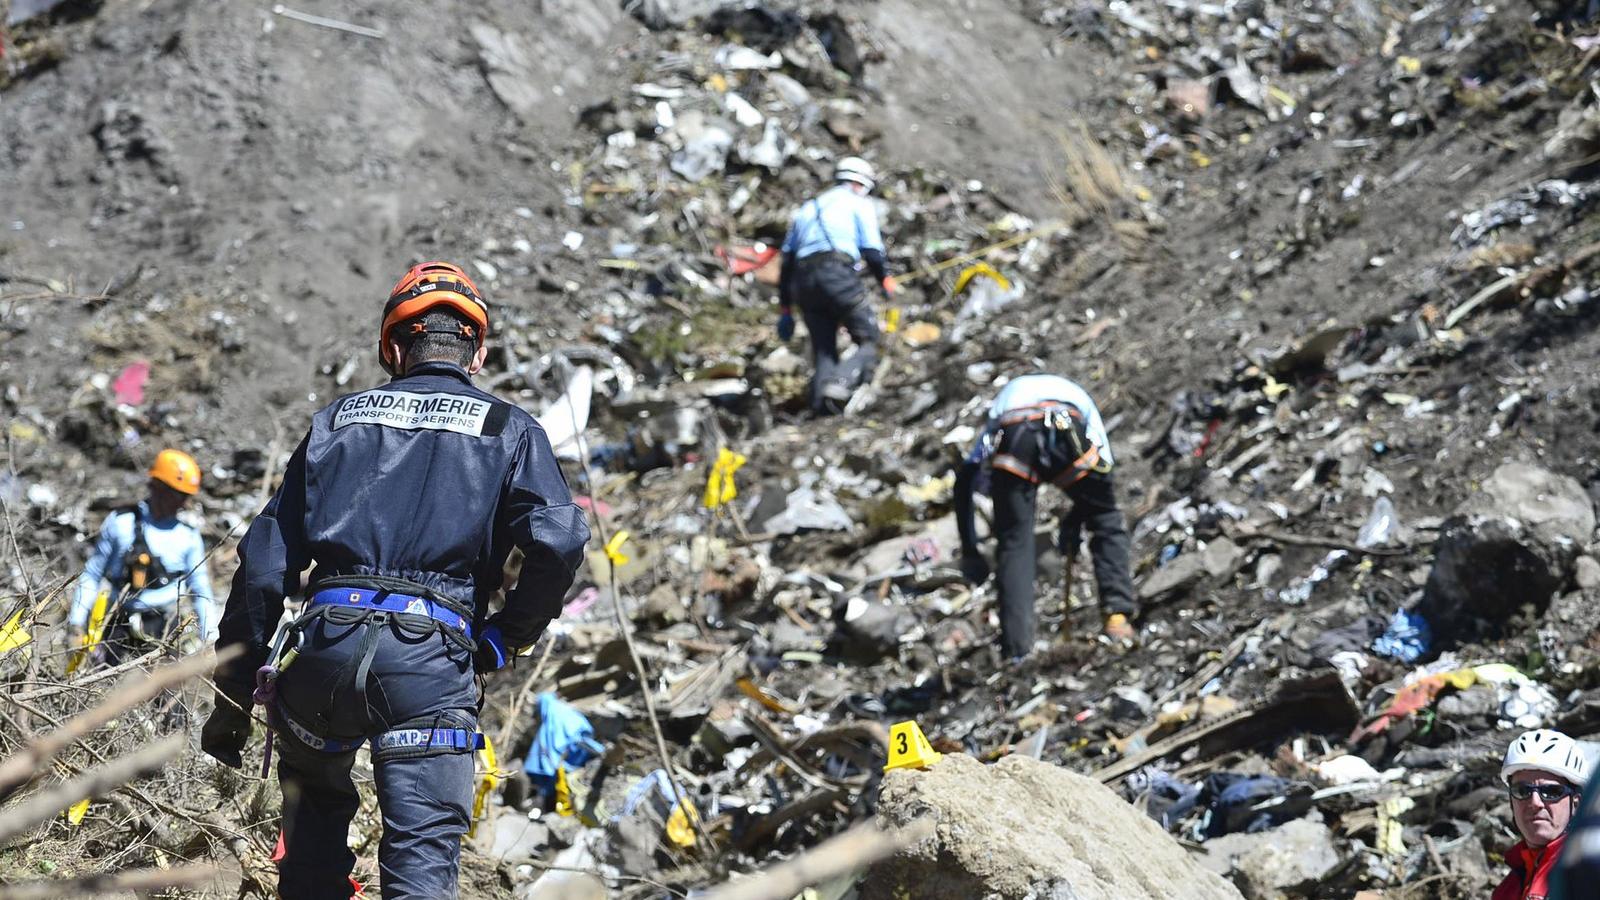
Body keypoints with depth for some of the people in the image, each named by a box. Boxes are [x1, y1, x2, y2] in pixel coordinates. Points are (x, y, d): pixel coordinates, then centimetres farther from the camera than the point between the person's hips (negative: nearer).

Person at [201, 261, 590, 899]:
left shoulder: (338, 418, 19)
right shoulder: (509, 429, 12)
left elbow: (265, 559, 14)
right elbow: (559, 541, -7)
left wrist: (233, 692, 19)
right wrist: (506, 636, 9)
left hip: (326, 640, 3)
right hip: (431, 658, -3)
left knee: (316, 801, 31)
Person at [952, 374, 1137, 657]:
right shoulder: (1077, 397, 42)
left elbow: (964, 481, 34)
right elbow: (1103, 471, 27)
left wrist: (969, 551, 36)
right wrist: (1073, 521, 36)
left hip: (1012, 441, 1)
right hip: (1066, 434, -1)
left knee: (1014, 545, 12)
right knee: (1107, 523, 23)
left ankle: (1018, 650, 4)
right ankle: (1118, 614, 13)